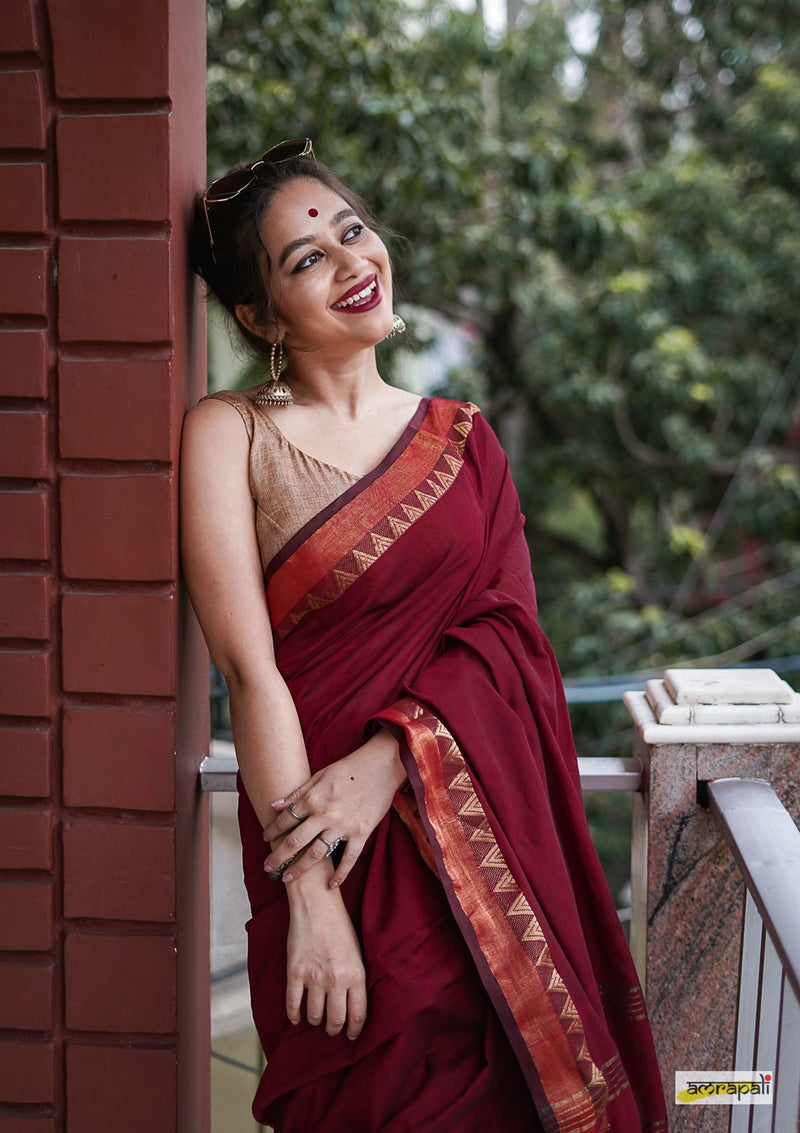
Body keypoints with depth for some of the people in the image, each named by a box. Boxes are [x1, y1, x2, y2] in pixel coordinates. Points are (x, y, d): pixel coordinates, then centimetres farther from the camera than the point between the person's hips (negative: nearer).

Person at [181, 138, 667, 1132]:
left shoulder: (461, 438, 9)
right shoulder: (230, 434, -4)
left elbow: (505, 630, -1)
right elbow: (250, 668, -12)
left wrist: (388, 758, -18)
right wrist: (309, 891, -18)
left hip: (486, 820, 4)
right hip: (332, 843, -3)